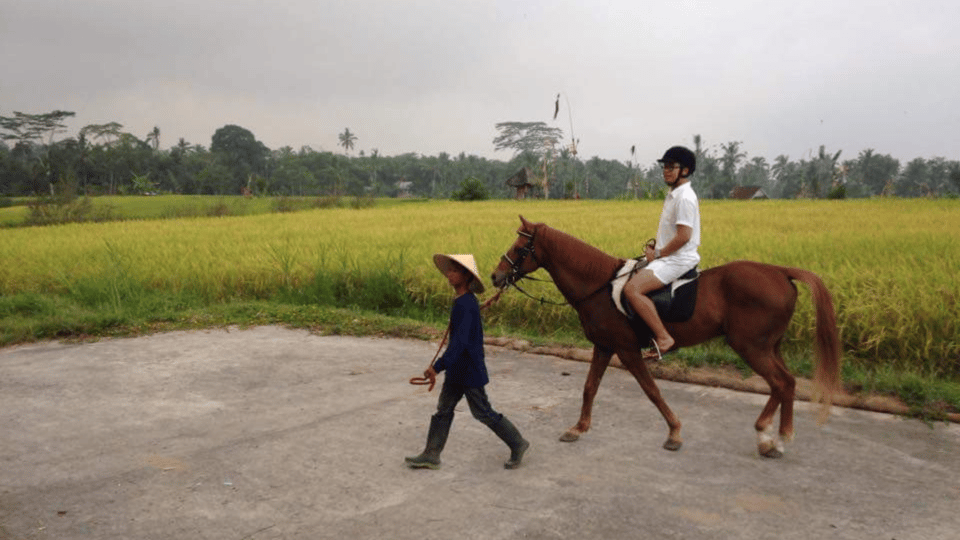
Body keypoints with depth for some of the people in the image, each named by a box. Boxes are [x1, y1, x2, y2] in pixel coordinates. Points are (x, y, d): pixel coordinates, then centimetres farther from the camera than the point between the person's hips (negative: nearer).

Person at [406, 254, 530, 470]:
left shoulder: (465, 304, -23)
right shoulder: (466, 301, 7)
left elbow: (459, 341, -30)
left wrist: (438, 366, -33)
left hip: (469, 371, -10)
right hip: (457, 371, 10)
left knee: (483, 412, 3)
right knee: (443, 410, 11)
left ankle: (518, 444, 18)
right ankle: (431, 455, 18)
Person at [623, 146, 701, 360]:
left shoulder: (684, 198, -16)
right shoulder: (673, 195, 17)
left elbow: (683, 236, -23)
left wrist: (658, 254, -14)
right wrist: (655, 248, 8)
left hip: (677, 260, -11)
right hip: (668, 257, 11)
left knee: (632, 289, -26)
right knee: (630, 278, 19)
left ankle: (664, 338, -22)